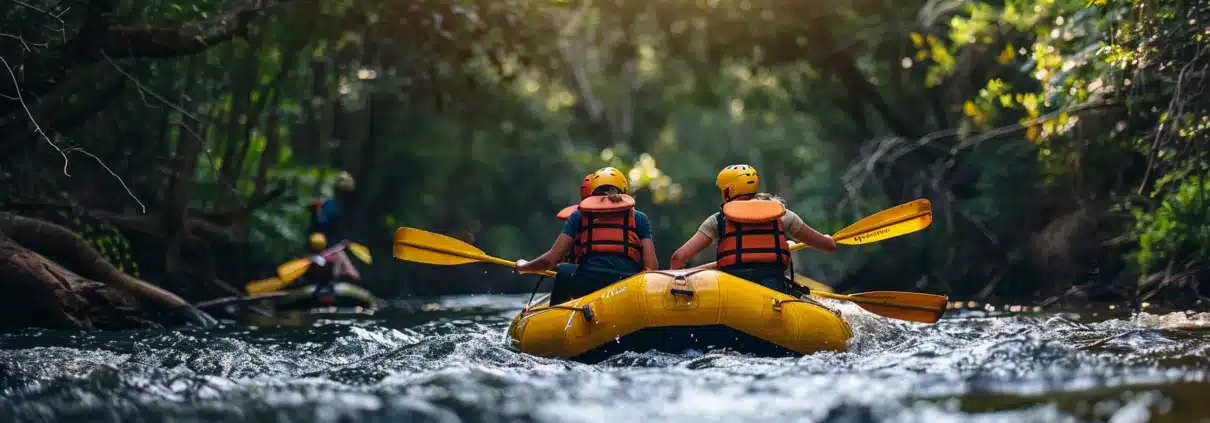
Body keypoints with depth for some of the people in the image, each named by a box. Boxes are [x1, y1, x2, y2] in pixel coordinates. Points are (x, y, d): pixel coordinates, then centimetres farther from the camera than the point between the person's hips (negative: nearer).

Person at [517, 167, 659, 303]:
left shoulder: (580, 215, 19)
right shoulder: (639, 218, 19)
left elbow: (551, 260, 13)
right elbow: (652, 266, 7)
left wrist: (522, 266, 32)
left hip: (586, 288, 0)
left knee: (563, 271, 32)